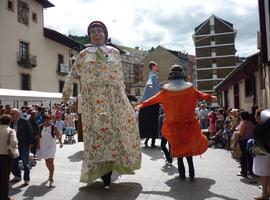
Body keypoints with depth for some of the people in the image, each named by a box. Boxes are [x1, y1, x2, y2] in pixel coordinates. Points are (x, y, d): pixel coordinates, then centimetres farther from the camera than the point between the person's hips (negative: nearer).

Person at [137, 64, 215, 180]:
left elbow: (153, 99, 6)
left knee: (178, 148, 12)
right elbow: (201, 95, 10)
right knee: (189, 147, 12)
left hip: (173, 126, 0)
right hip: (188, 124, 0)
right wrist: (210, 97, 28)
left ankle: (182, 173, 14)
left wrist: (142, 105, 19)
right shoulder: (190, 89, -3)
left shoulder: (166, 91, -3)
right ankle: (191, 174, 10)